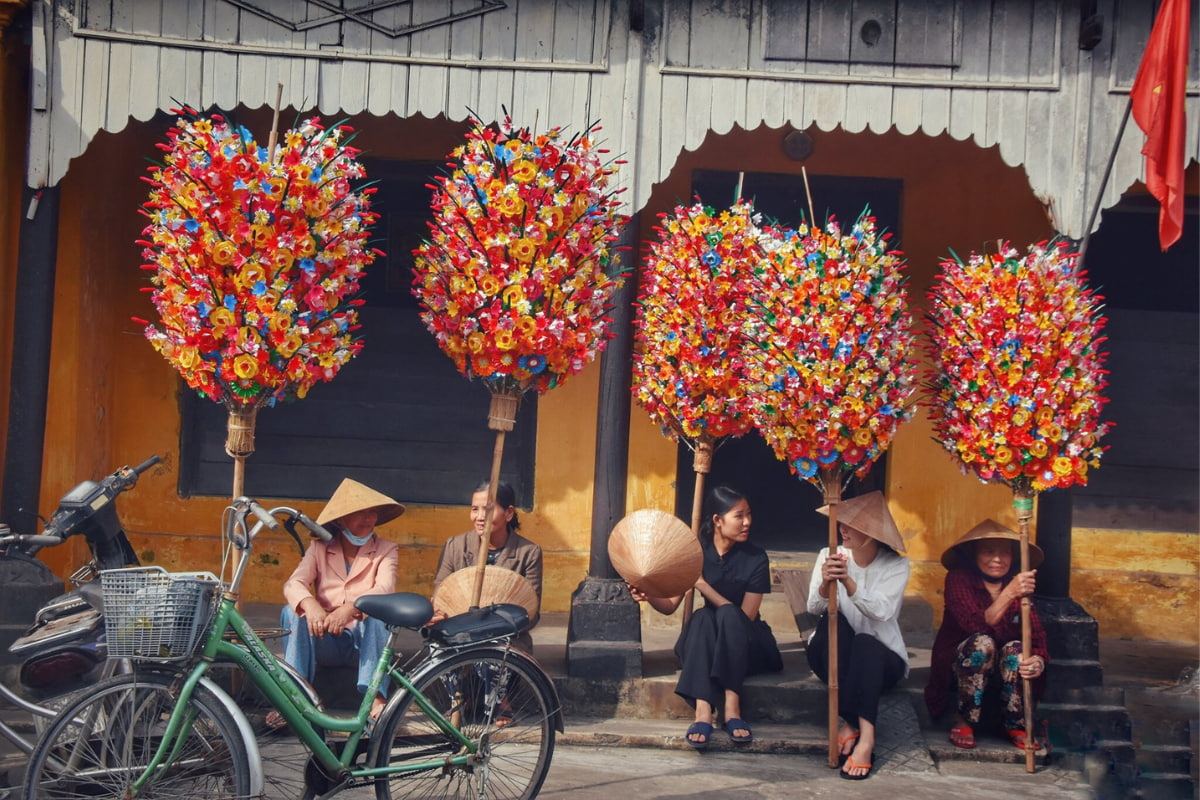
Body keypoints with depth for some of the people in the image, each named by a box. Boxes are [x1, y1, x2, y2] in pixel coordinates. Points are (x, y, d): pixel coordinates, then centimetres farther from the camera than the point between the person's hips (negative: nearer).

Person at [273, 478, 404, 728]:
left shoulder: (385, 550, 3)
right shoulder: (320, 549, 7)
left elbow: (384, 589, -17)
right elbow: (293, 583, -10)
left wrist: (350, 608, -37)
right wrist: (310, 605, -36)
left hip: (364, 642, -1)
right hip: (326, 641, 1)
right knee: (292, 611, -24)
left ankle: (376, 699, -38)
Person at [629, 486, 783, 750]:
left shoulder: (755, 558, -10)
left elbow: (745, 617, -18)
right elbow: (670, 605, -1)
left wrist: (703, 585, -23)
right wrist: (649, 596, -23)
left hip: (745, 646, -2)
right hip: (707, 646, 2)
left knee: (728, 614, -33)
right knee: (702, 617, -32)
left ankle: (731, 706, -42)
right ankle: (703, 711, -46)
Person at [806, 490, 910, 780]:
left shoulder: (895, 564, -6)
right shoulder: (829, 556, -1)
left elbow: (882, 611, -25)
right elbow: (814, 608, -15)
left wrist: (848, 582, -40)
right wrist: (825, 584, -38)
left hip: (880, 658, -2)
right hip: (832, 656, 2)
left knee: (865, 642, -36)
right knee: (832, 620, -31)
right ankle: (863, 731, -34)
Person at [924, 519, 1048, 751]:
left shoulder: (1020, 584, -1)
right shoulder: (959, 578, -12)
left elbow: (1037, 635, -12)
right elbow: (978, 625, -28)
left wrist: (1039, 661, -35)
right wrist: (1009, 593, -42)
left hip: (1002, 671, 3)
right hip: (958, 668, -3)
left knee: (1015, 649, -29)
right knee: (982, 642, -33)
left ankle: (1016, 726, -12)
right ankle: (963, 722, -18)